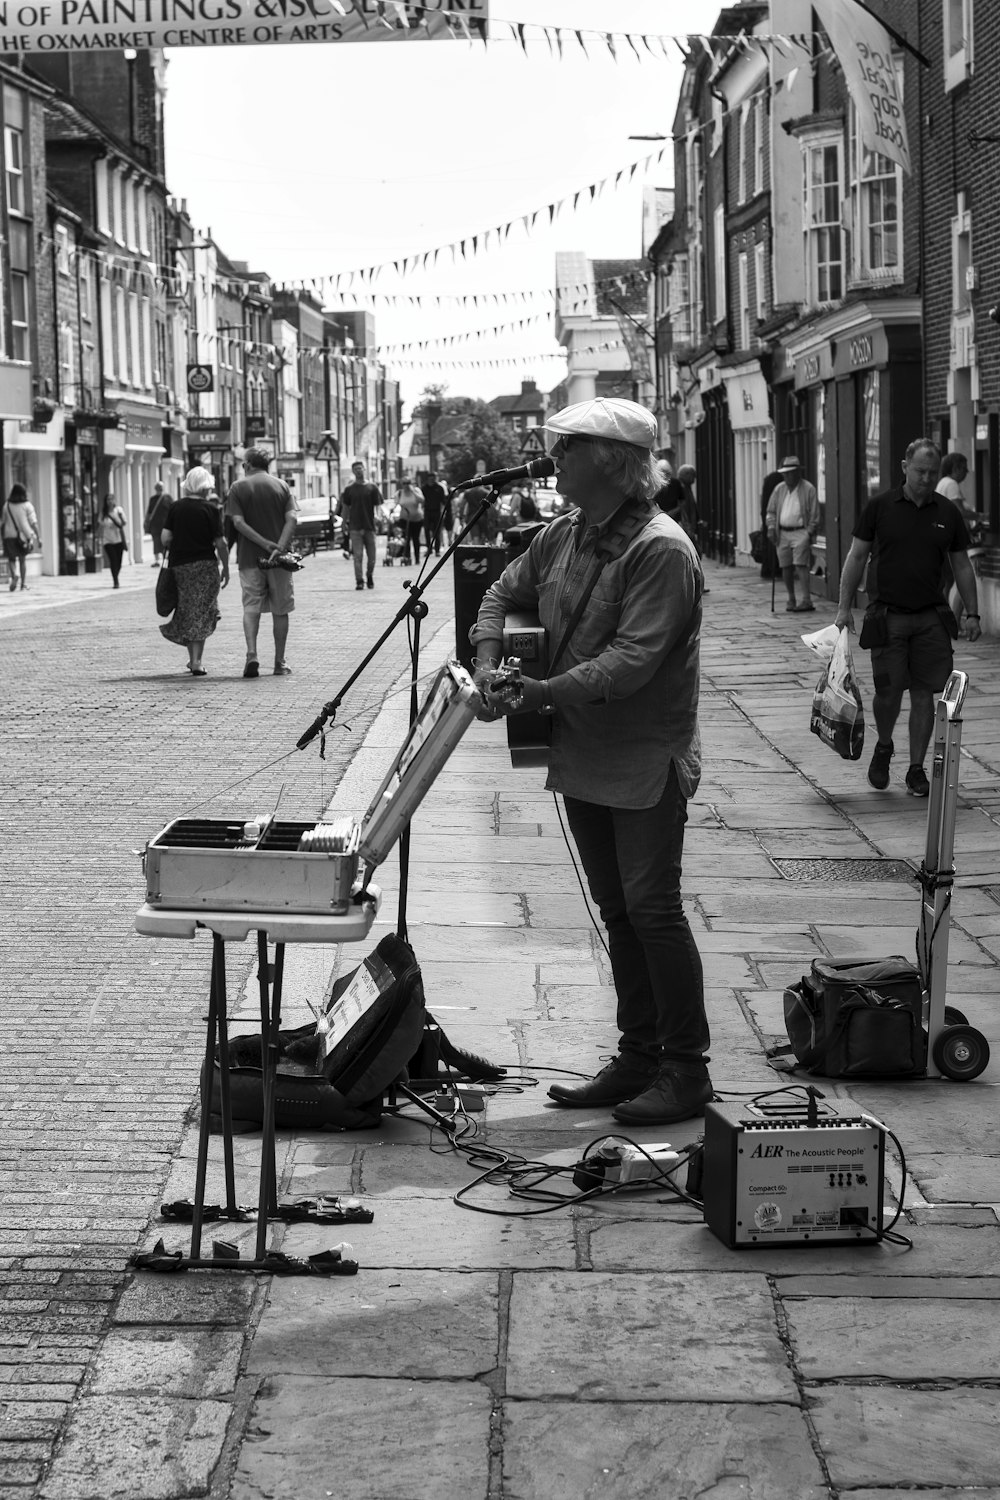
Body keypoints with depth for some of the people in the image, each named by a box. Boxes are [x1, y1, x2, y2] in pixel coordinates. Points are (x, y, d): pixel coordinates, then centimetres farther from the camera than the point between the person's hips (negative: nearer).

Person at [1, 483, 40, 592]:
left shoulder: (7, 505, 0)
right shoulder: (27, 505, -5)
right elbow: (34, 522, -11)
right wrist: (37, 537, -9)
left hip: (10, 536, 0)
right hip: (24, 536, 0)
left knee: (11, 559, 11)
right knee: (22, 559, 17)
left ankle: (13, 575, -18)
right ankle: (23, 582, 18)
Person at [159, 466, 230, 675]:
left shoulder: (174, 508, 3)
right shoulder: (211, 509, -6)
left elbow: (165, 538, -2)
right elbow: (220, 543, -8)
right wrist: (226, 568, 2)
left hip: (178, 565, 3)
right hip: (205, 564, -3)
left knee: (186, 612, 14)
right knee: (202, 613, 2)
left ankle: (193, 659, 17)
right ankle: (196, 661, -5)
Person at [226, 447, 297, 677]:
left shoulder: (238, 488, 1)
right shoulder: (281, 486, 6)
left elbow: (238, 522, -10)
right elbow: (291, 519, -7)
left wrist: (266, 544, -13)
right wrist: (279, 547, -15)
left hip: (249, 557, -1)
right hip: (278, 559, 1)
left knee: (251, 607, 1)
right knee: (280, 610, 9)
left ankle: (251, 654, -19)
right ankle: (280, 663, 13)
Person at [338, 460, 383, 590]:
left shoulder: (372, 488, 4)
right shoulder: (349, 489, 5)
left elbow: (378, 505, 4)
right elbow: (345, 508, 10)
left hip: (370, 526, 1)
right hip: (355, 527, -1)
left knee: (371, 556, 6)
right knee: (357, 555, -8)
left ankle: (370, 578, 28)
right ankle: (359, 581, -7)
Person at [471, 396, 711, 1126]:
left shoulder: (661, 550, -18)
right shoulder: (563, 536, 8)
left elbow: (633, 658, -24)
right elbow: (504, 593, 20)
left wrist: (546, 691, -24)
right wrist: (488, 662, 1)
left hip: (647, 761, -8)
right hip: (583, 757, 8)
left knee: (652, 908, -8)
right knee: (617, 912, 13)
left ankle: (687, 1069, 2)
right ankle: (638, 1059, 23)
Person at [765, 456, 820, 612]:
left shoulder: (808, 489, -2)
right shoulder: (779, 489, 12)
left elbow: (814, 515, -2)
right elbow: (771, 511, 18)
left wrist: (810, 533, -8)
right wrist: (771, 527, 5)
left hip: (800, 533, -5)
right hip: (783, 533, 5)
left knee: (800, 565, -14)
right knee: (786, 567, 7)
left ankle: (806, 600, -18)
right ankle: (791, 599, 20)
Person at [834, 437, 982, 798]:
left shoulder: (948, 513, 6)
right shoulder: (879, 507, 0)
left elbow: (962, 566, 13)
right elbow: (856, 557, 5)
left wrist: (973, 614, 9)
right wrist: (843, 608, 0)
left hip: (931, 617, 2)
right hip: (887, 615, -2)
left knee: (923, 693, 1)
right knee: (888, 690, -7)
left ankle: (916, 769, 11)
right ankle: (883, 748, 22)